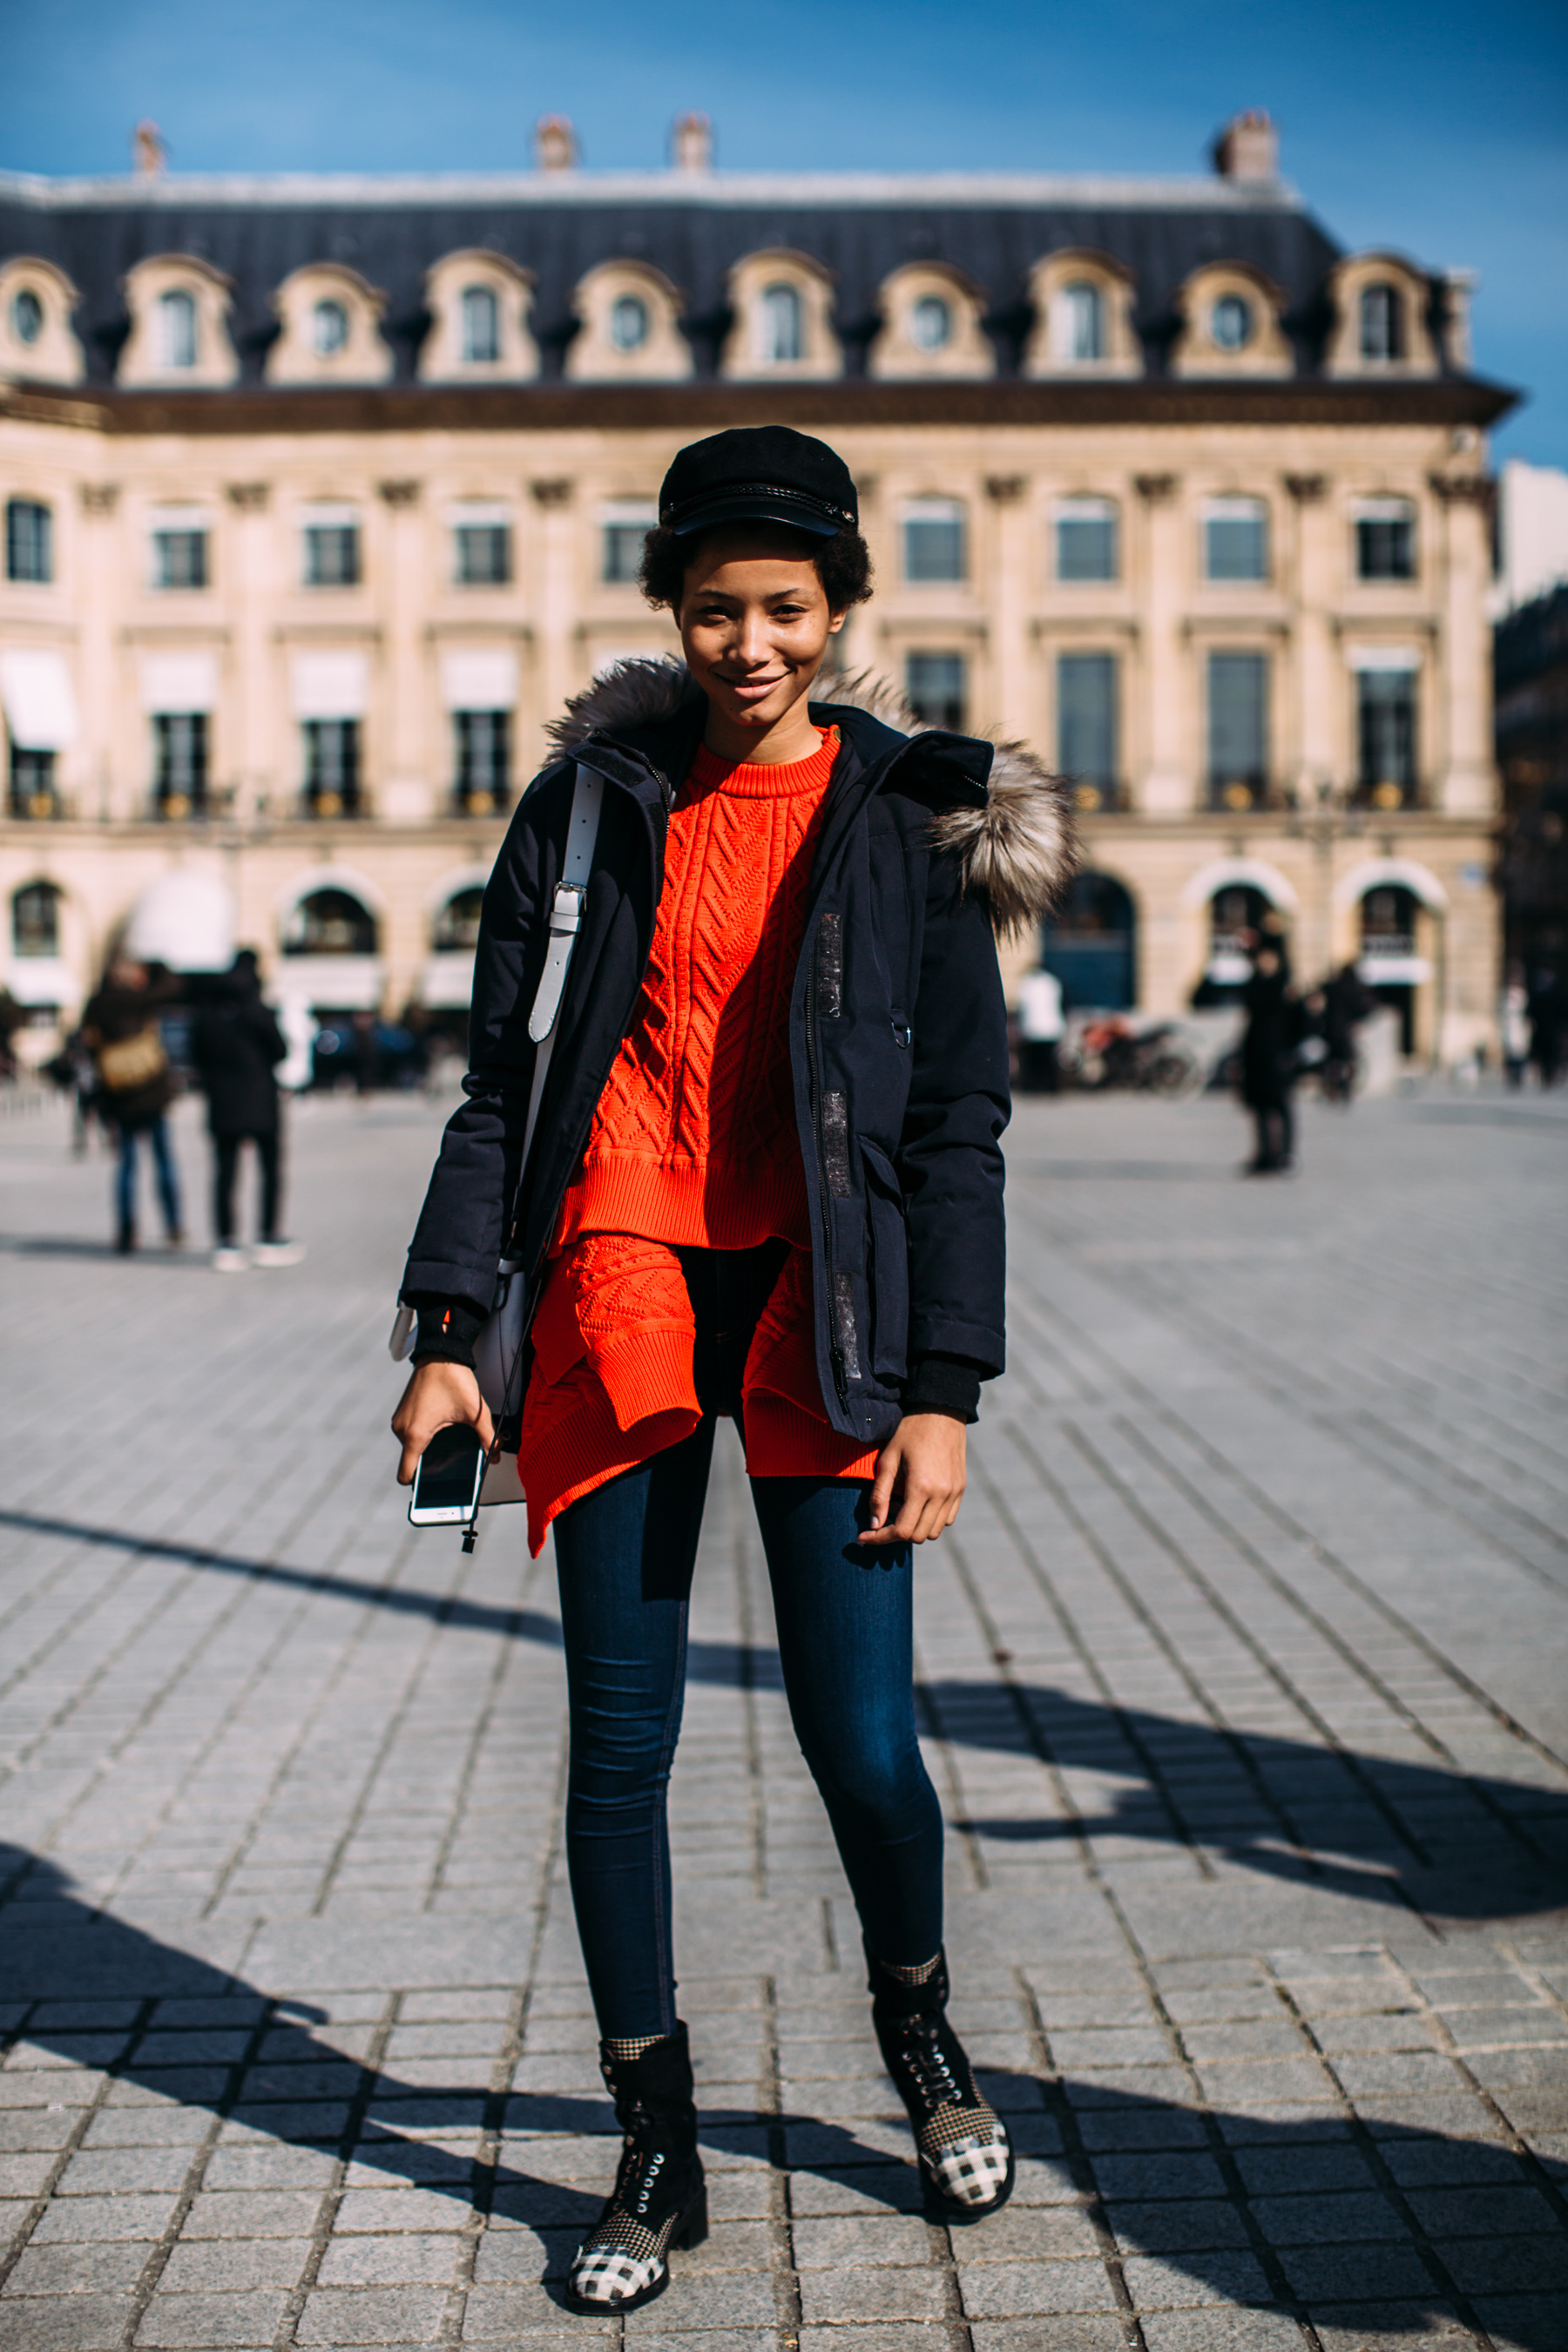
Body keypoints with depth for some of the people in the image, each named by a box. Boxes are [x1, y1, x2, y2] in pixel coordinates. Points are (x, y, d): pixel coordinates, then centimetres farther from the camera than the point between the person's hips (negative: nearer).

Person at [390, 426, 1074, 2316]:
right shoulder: (595, 806, 7)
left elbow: (959, 1130, 1)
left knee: (861, 1743, -4)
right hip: (617, 1289, 2)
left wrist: (942, 1393, -6)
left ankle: (918, 2029, 29)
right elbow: (501, 1082, 10)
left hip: (818, 1303, -1)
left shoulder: (913, 818, 2)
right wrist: (449, 1332, 3)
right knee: (617, 1750, 3)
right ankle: (657, 2157, 21)